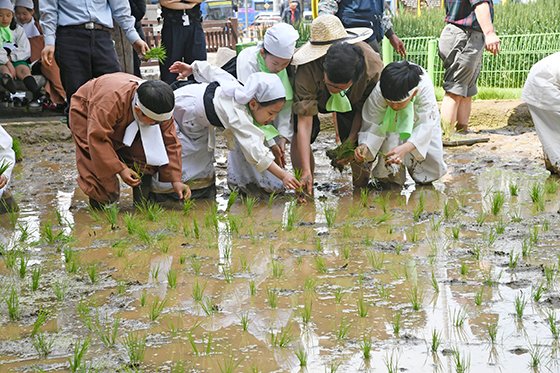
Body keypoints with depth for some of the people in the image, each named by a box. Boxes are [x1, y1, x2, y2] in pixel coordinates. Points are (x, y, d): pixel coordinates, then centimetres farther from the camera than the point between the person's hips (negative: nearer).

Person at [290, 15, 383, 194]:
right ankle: (306, 190, -12)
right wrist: (306, 171, -48)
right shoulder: (307, 71, -45)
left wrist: (352, 140, -22)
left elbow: (363, 109, -19)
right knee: (300, 135, -22)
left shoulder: (374, 67, -39)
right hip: (314, 97, -1)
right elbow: (304, 123, -44)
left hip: (351, 101, 1)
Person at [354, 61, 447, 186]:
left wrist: (405, 148, -57)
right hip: (391, 122, 0)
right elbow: (373, 124, -30)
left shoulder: (425, 89, -42)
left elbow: (425, 125, -41)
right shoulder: (377, 93, -39)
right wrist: (364, 146, -50)